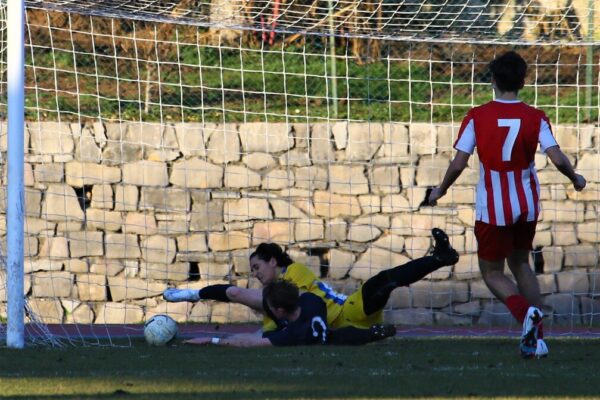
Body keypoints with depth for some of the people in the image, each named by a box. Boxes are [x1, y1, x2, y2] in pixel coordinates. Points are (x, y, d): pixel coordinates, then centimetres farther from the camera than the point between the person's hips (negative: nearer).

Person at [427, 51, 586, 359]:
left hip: (492, 209, -3)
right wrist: (576, 179, 9)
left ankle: (526, 312, -21)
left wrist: (440, 190, 7)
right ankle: (536, 338, 12)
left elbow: (458, 164, -11)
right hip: (528, 206, 3)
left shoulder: (477, 117, -9)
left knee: (492, 273, 11)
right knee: (520, 264, 23)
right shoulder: (535, 118, -5)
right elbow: (557, 159, -12)